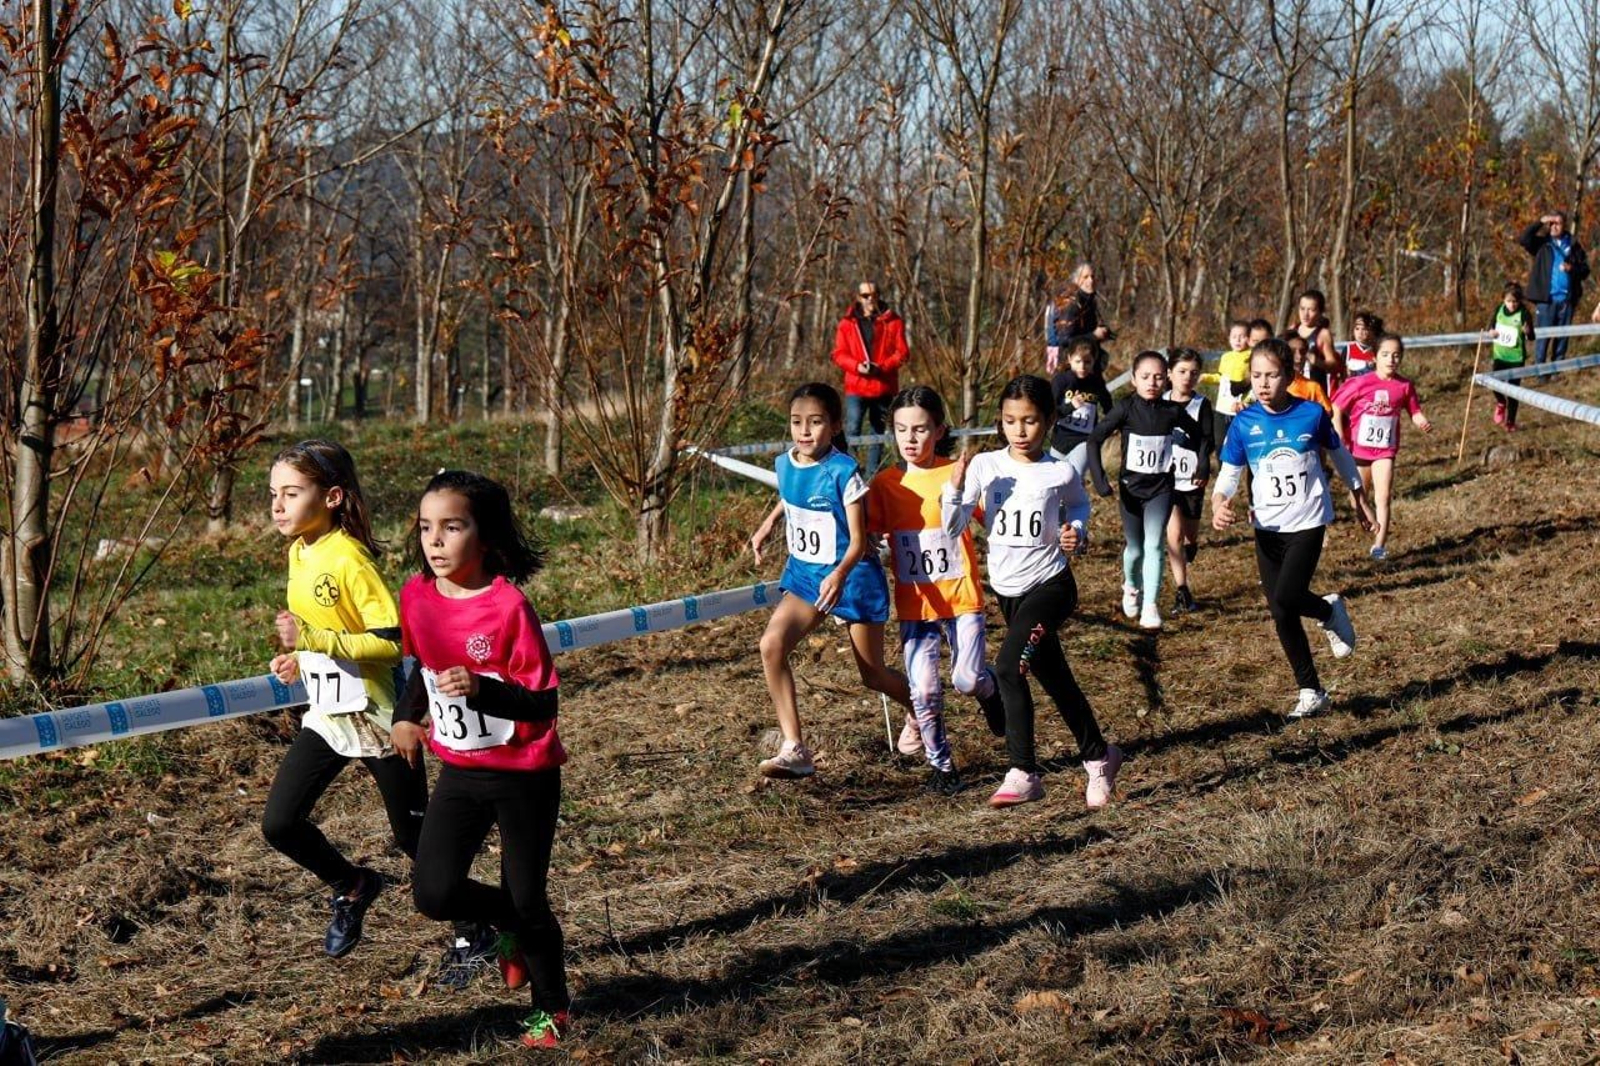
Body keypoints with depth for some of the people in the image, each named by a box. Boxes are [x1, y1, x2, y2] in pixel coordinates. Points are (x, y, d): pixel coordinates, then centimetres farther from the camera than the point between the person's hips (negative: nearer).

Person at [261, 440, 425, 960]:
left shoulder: (350, 557, -21)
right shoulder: (299, 552, 4)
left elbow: (394, 641, -26)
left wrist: (314, 640, -30)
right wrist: (300, 659, 5)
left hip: (376, 715, -7)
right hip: (326, 713, 8)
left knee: (414, 837, 5)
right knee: (279, 824, 0)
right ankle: (352, 887, 25)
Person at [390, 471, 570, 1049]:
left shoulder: (509, 606, -20)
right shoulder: (417, 595, -4)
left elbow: (543, 705, -21)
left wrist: (481, 690, -35)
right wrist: (407, 716, 4)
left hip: (524, 777, -5)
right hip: (459, 770, 5)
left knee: (527, 902, 5)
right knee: (433, 892, -10)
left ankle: (552, 1007, 31)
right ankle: (514, 928, 22)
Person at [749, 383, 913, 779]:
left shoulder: (844, 472, -21)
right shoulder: (785, 465, -3)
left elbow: (858, 541, -23)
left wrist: (840, 575, -40)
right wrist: (766, 527, 20)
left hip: (852, 575, -5)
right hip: (804, 573, 5)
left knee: (874, 675, 8)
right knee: (771, 644, -20)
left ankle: (920, 714, 43)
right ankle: (794, 750, -18)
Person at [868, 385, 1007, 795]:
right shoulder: (885, 484, -1)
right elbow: (869, 537, 1)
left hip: (961, 595, -2)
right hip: (914, 602, 2)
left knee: (967, 680, -8)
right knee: (924, 690, -3)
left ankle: (989, 687, 30)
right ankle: (941, 764, 17)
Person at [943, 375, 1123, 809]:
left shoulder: (1060, 472, -8)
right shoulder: (984, 466, -5)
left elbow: (1078, 506, 14)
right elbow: (953, 527, -7)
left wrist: (1077, 532, -7)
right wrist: (956, 486, -23)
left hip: (1050, 584, -4)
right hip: (1007, 589, 4)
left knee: (1008, 666, -22)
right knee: (1054, 678, 15)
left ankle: (1023, 774, -14)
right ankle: (1097, 756, 34)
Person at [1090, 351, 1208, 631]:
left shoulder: (1172, 411, -5)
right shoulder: (1126, 408, -12)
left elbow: (1199, 435, 13)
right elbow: (1095, 437, -13)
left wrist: (1202, 468, 11)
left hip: (1160, 488, 0)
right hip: (1130, 488, 0)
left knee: (1154, 545, -12)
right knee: (1135, 549, 10)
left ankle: (1151, 606, -8)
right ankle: (1131, 587, 40)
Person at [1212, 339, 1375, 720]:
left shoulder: (1311, 414, -9)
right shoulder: (1244, 423, -5)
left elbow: (1339, 454, 8)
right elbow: (1229, 473, 1)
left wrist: (1359, 499, 18)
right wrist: (1219, 504, -21)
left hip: (1307, 523, -3)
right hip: (1267, 528, 3)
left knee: (1285, 599, -21)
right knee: (1281, 615, 4)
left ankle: (1330, 610, 13)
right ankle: (1311, 692, 18)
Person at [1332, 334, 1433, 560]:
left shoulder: (1404, 387, -8)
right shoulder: (1361, 383, -16)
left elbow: (1415, 412, 2)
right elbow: (1337, 408, -10)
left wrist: (1424, 423, -21)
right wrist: (1340, 439, -12)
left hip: (1385, 450, 1)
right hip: (1358, 448, -1)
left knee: (1383, 497, -9)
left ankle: (1380, 545, -8)